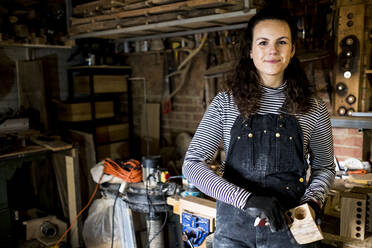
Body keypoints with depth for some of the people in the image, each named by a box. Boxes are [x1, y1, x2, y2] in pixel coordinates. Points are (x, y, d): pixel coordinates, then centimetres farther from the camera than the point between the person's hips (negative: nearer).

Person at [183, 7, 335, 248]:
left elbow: (324, 168, 9)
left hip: (288, 226, 1)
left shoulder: (313, 108, -3)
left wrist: (311, 201, -11)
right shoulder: (225, 103, -6)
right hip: (233, 226, 0)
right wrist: (246, 199, -22)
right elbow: (192, 163, -12)